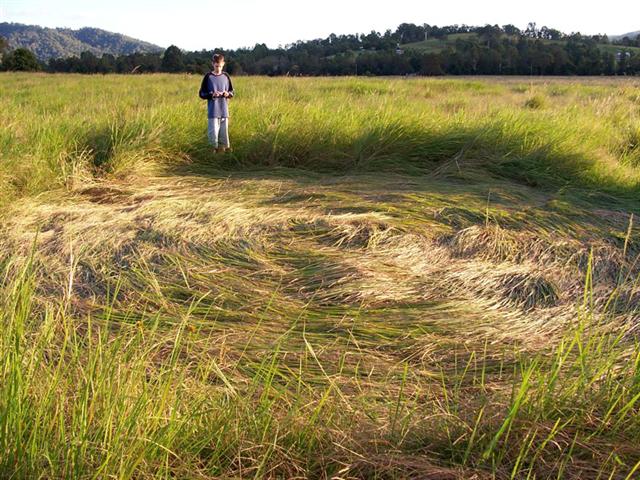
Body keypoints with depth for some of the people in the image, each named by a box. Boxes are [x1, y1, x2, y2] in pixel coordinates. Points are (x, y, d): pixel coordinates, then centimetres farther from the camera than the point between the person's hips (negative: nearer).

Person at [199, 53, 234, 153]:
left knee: (224, 132, 6)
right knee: (213, 133, -7)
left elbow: (232, 91, 14)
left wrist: (228, 94, -8)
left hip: (224, 111, 3)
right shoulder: (208, 76, -2)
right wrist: (211, 94, -18)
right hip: (213, 111, -3)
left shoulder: (226, 76, 7)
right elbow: (202, 94, 0)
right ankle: (216, 148, 11)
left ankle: (225, 147, 18)